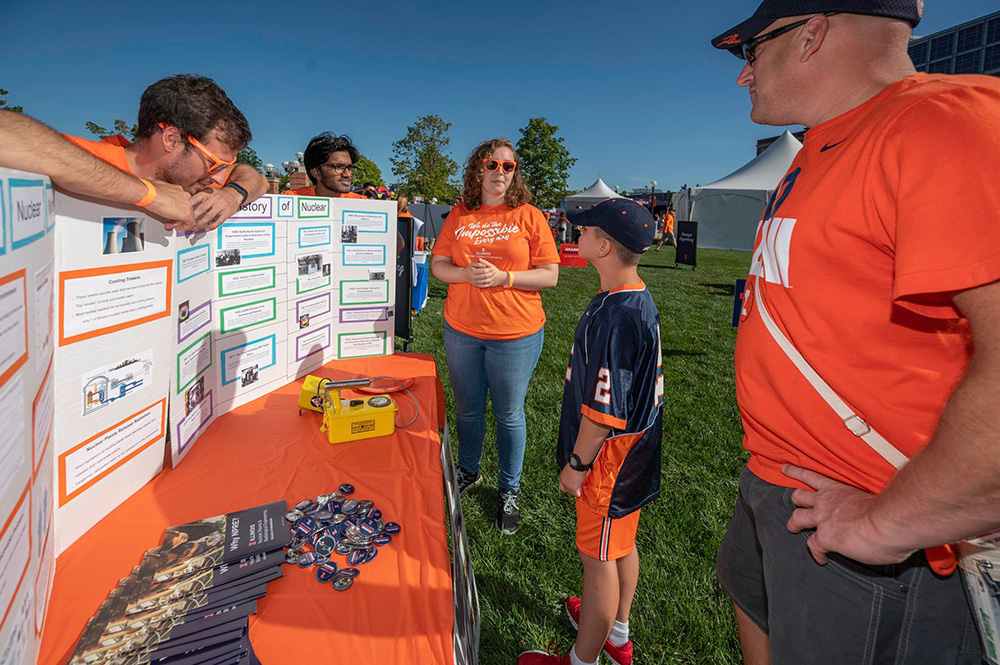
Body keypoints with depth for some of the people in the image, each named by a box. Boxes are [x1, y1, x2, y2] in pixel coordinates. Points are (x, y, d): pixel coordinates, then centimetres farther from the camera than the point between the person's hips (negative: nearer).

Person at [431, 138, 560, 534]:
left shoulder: (529, 216, -3)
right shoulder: (459, 216, 6)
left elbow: (550, 275, -6)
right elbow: (438, 265, 7)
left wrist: (503, 277, -19)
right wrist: (465, 274, -14)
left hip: (515, 334, -3)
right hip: (462, 330, 3)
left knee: (509, 415, 8)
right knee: (467, 409, 16)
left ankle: (509, 490, 28)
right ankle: (468, 472, 41)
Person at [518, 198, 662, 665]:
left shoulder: (612, 316, -28)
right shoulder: (641, 301, 4)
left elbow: (603, 409, -26)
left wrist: (577, 464, -13)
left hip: (610, 459, -10)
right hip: (633, 454, 10)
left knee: (598, 558, 7)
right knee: (621, 545, 24)